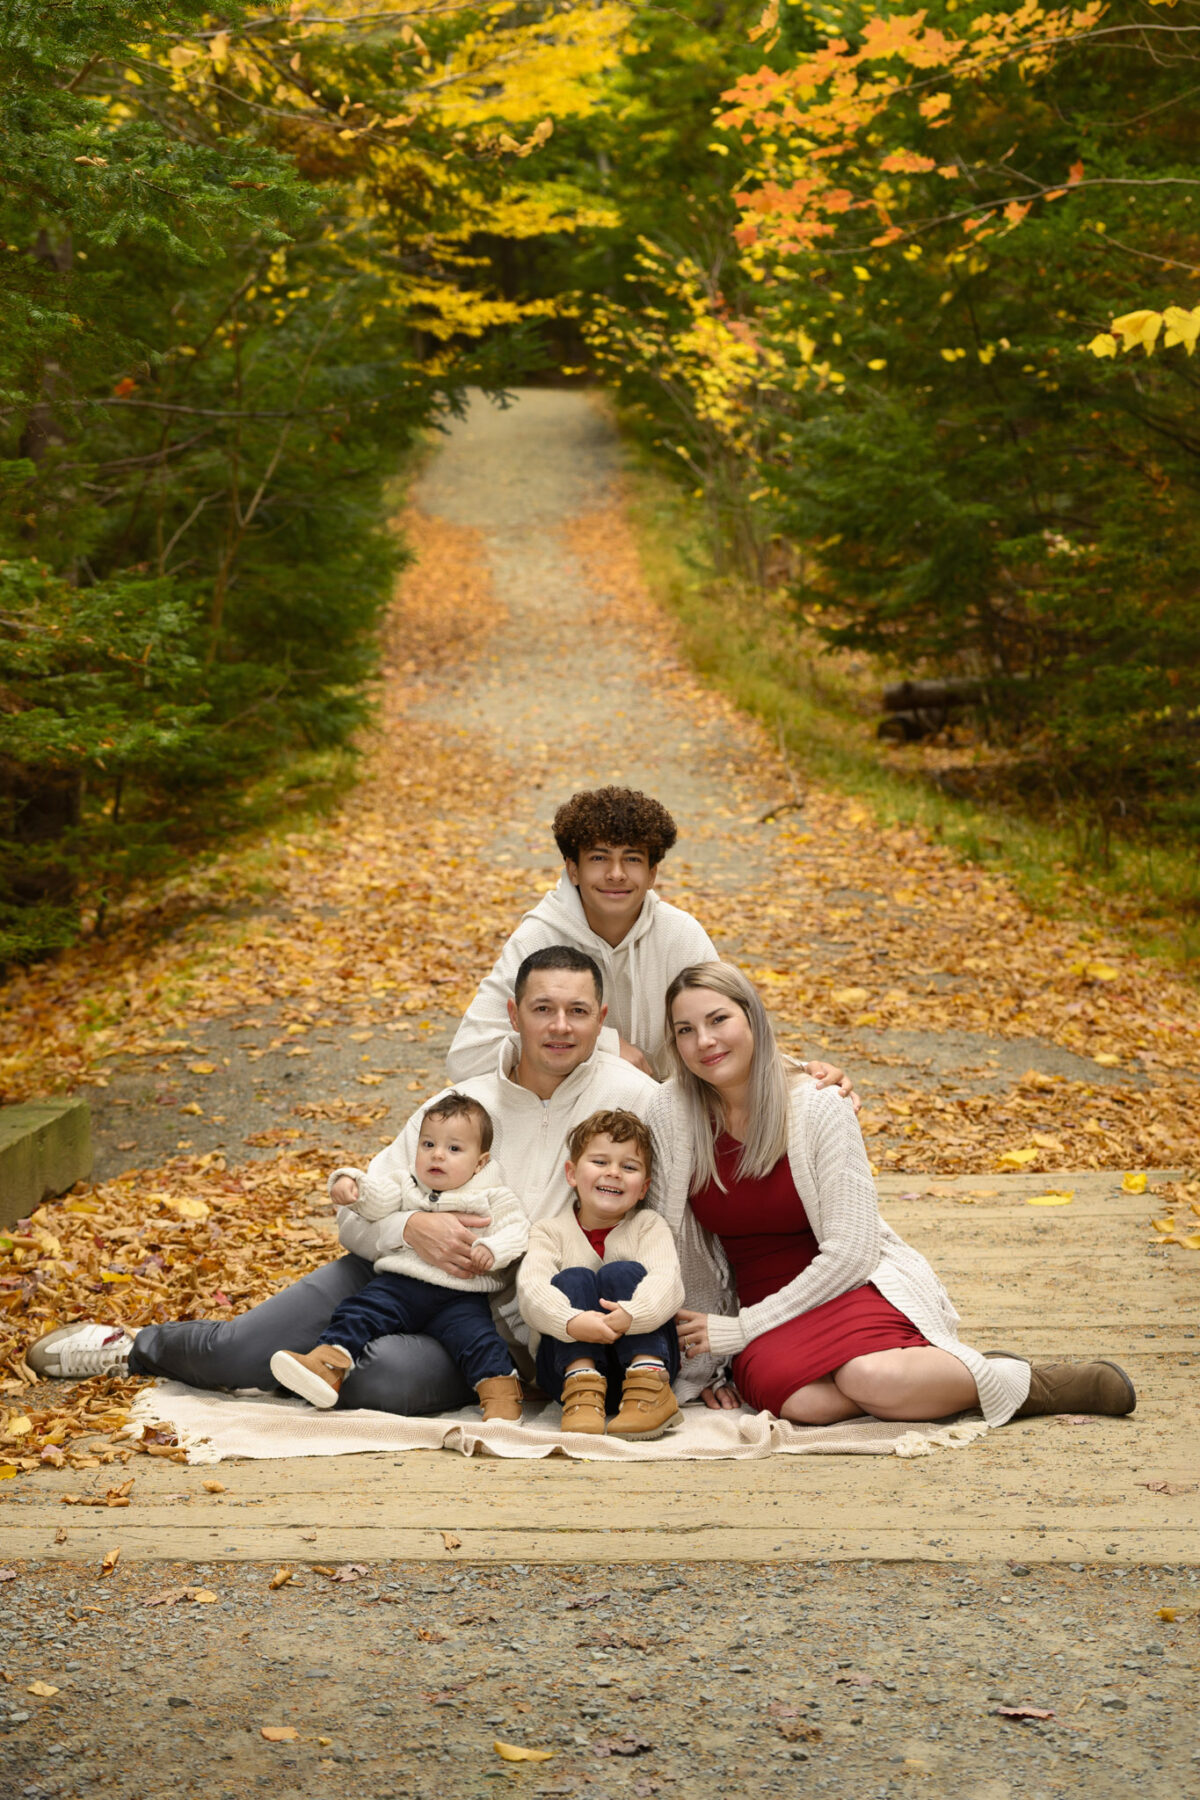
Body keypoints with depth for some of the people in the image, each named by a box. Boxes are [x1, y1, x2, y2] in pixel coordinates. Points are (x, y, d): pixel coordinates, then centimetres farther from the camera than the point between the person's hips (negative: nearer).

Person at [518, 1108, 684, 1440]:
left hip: (641, 1351, 0)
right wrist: (571, 1321, -37)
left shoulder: (648, 1226, 7)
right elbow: (530, 1289, -15)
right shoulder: (550, 1232, 6)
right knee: (573, 1279, -21)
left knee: (621, 1273, -21)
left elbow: (667, 1282, -14)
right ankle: (582, 1391, -39)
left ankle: (649, 1388, -35)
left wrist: (632, 1314, -37)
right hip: (569, 1359, 0)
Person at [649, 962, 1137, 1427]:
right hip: (762, 1306, 2)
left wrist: (738, 1330, -16)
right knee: (803, 1402, -35)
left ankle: (1030, 1384, -11)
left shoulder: (817, 1108, -13)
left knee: (871, 1378, -36)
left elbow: (849, 1252, -13)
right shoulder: (670, 1112, -6)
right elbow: (676, 1242, 2)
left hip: (848, 1284, -1)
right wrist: (704, 1361, 1)